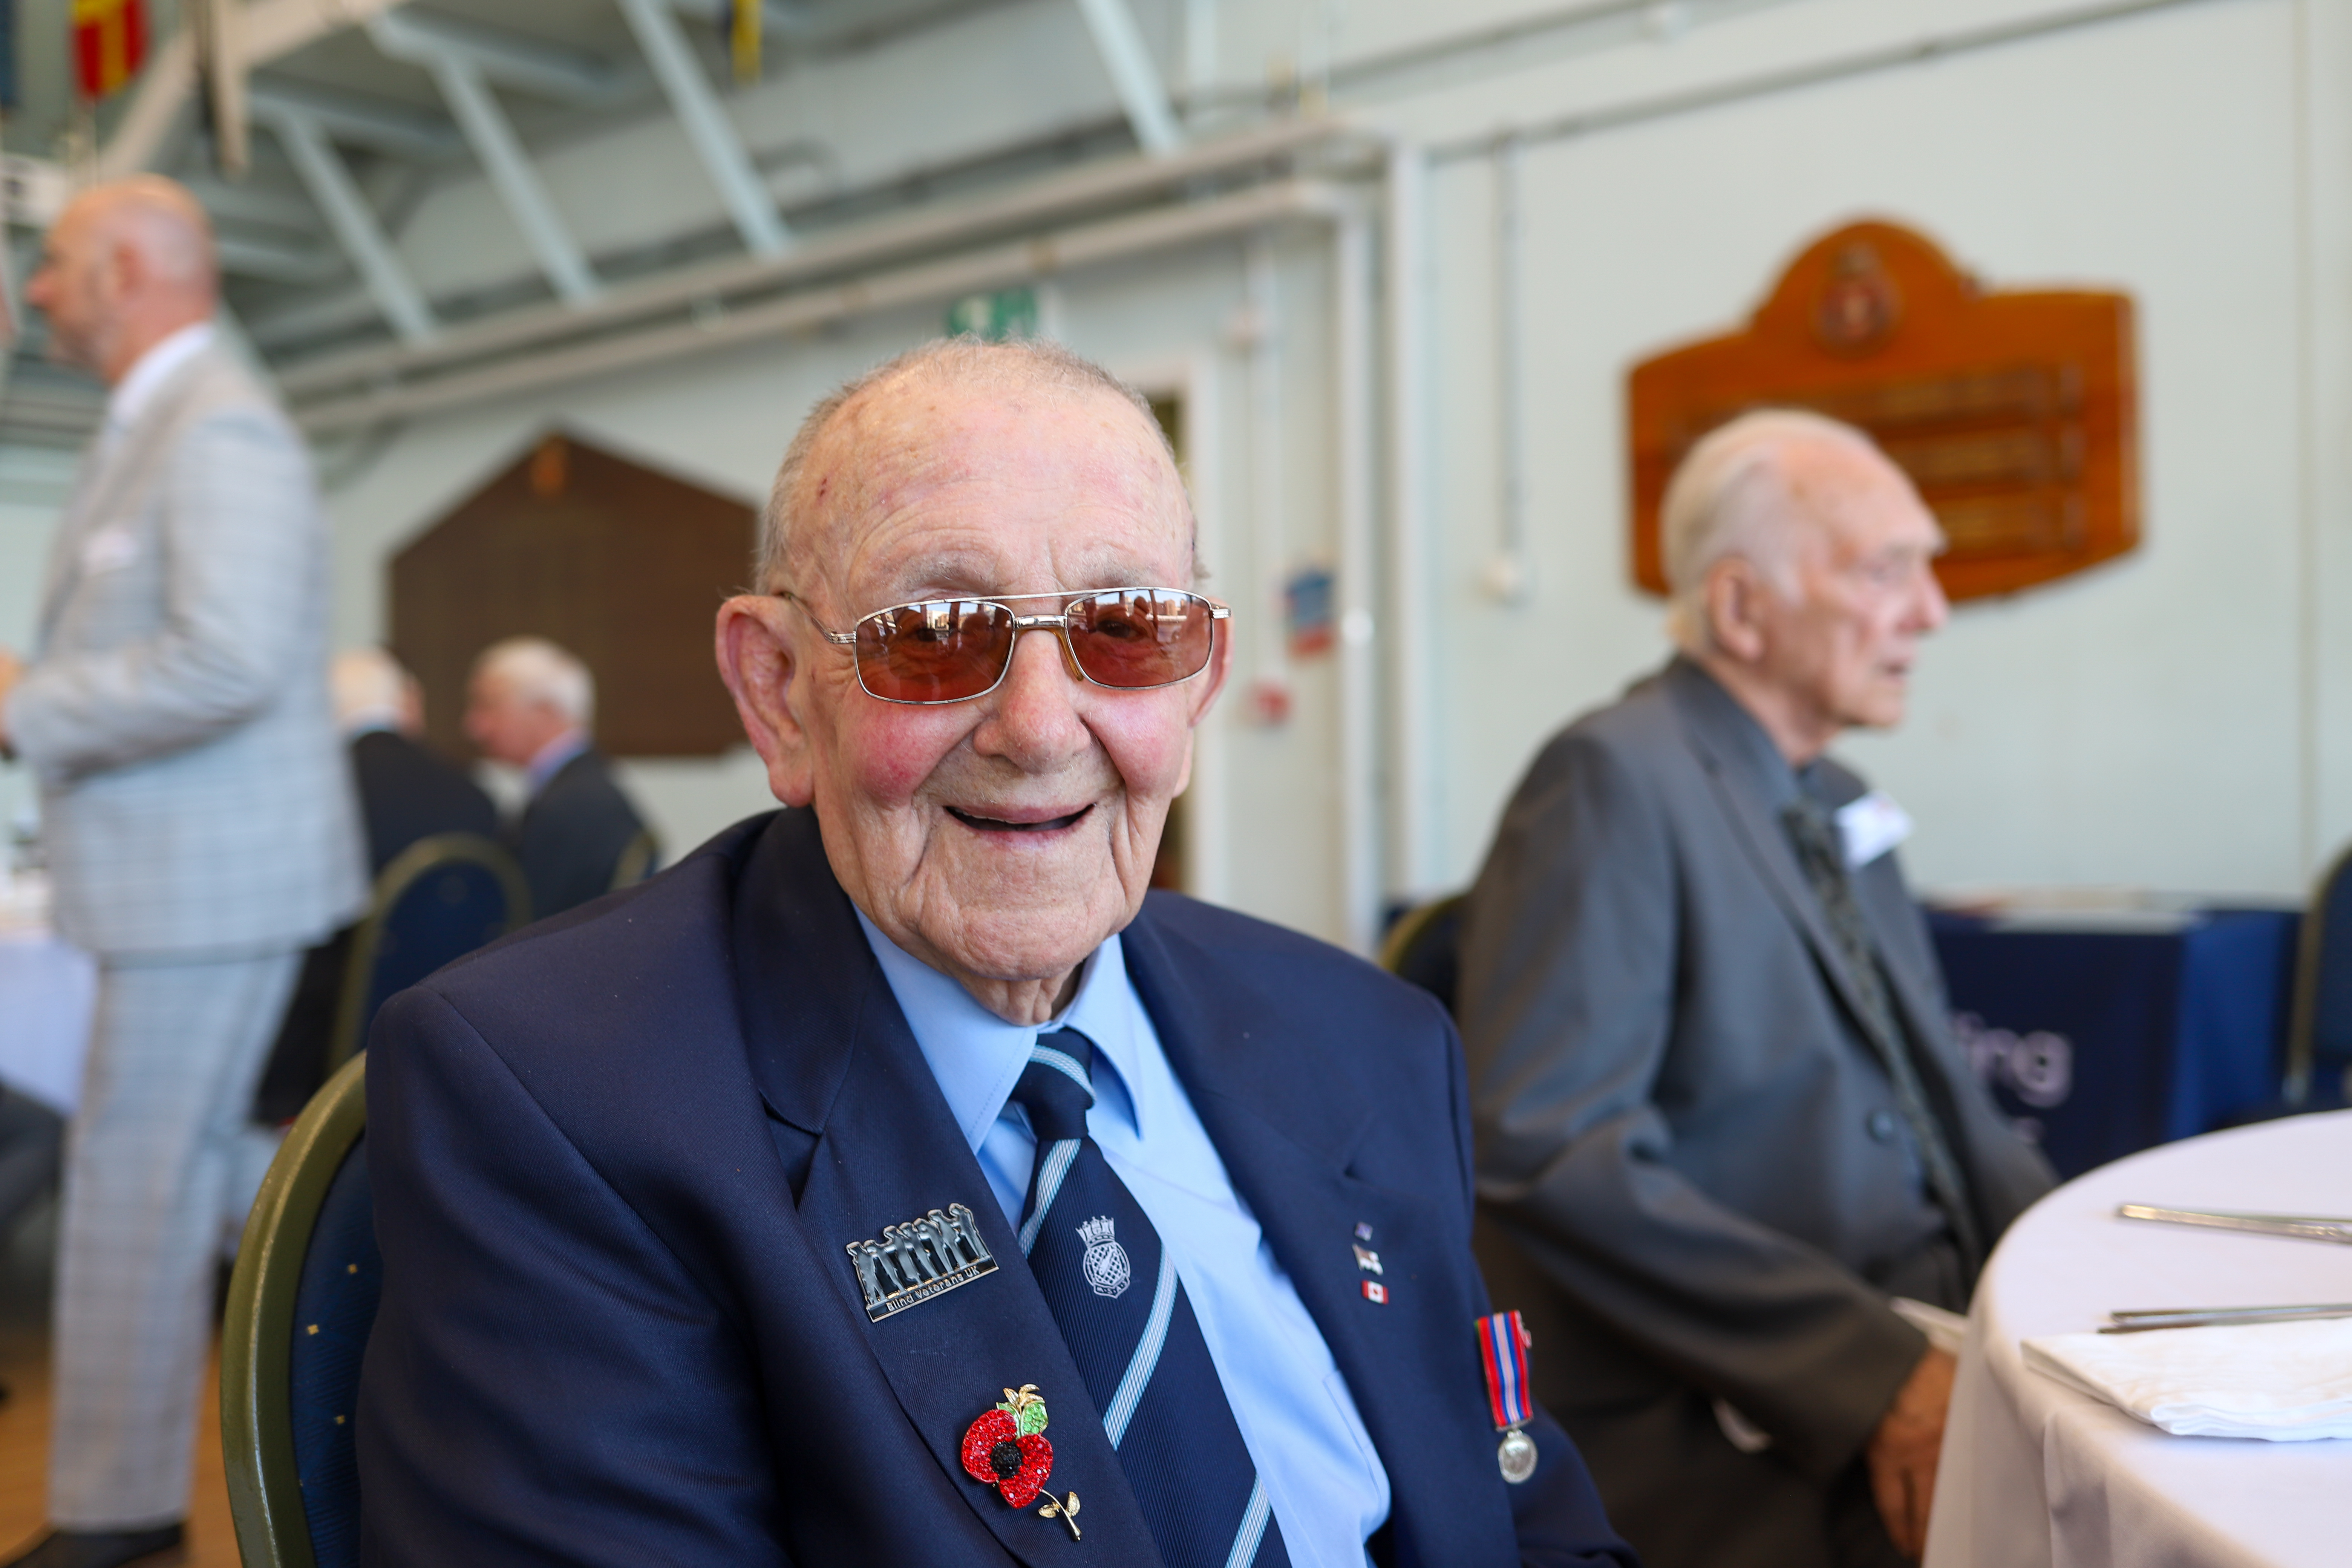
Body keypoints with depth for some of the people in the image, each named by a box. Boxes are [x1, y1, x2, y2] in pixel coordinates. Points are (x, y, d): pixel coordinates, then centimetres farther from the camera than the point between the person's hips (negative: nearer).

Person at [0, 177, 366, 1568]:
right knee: (182, 1166, 17)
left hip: (216, 876, -10)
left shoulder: (220, 427, -16)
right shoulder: (155, 428, 17)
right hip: (183, 869, 10)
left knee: (136, 1179, -2)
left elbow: (226, 661, -27)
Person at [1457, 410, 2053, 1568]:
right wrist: (1873, 1374, -23)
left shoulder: (1838, 809, 17)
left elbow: (1940, 1109, 18)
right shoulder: (1612, 781, -11)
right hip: (1731, 1423, -8)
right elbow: (1550, 1153, -20)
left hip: (1922, 1350, 8)